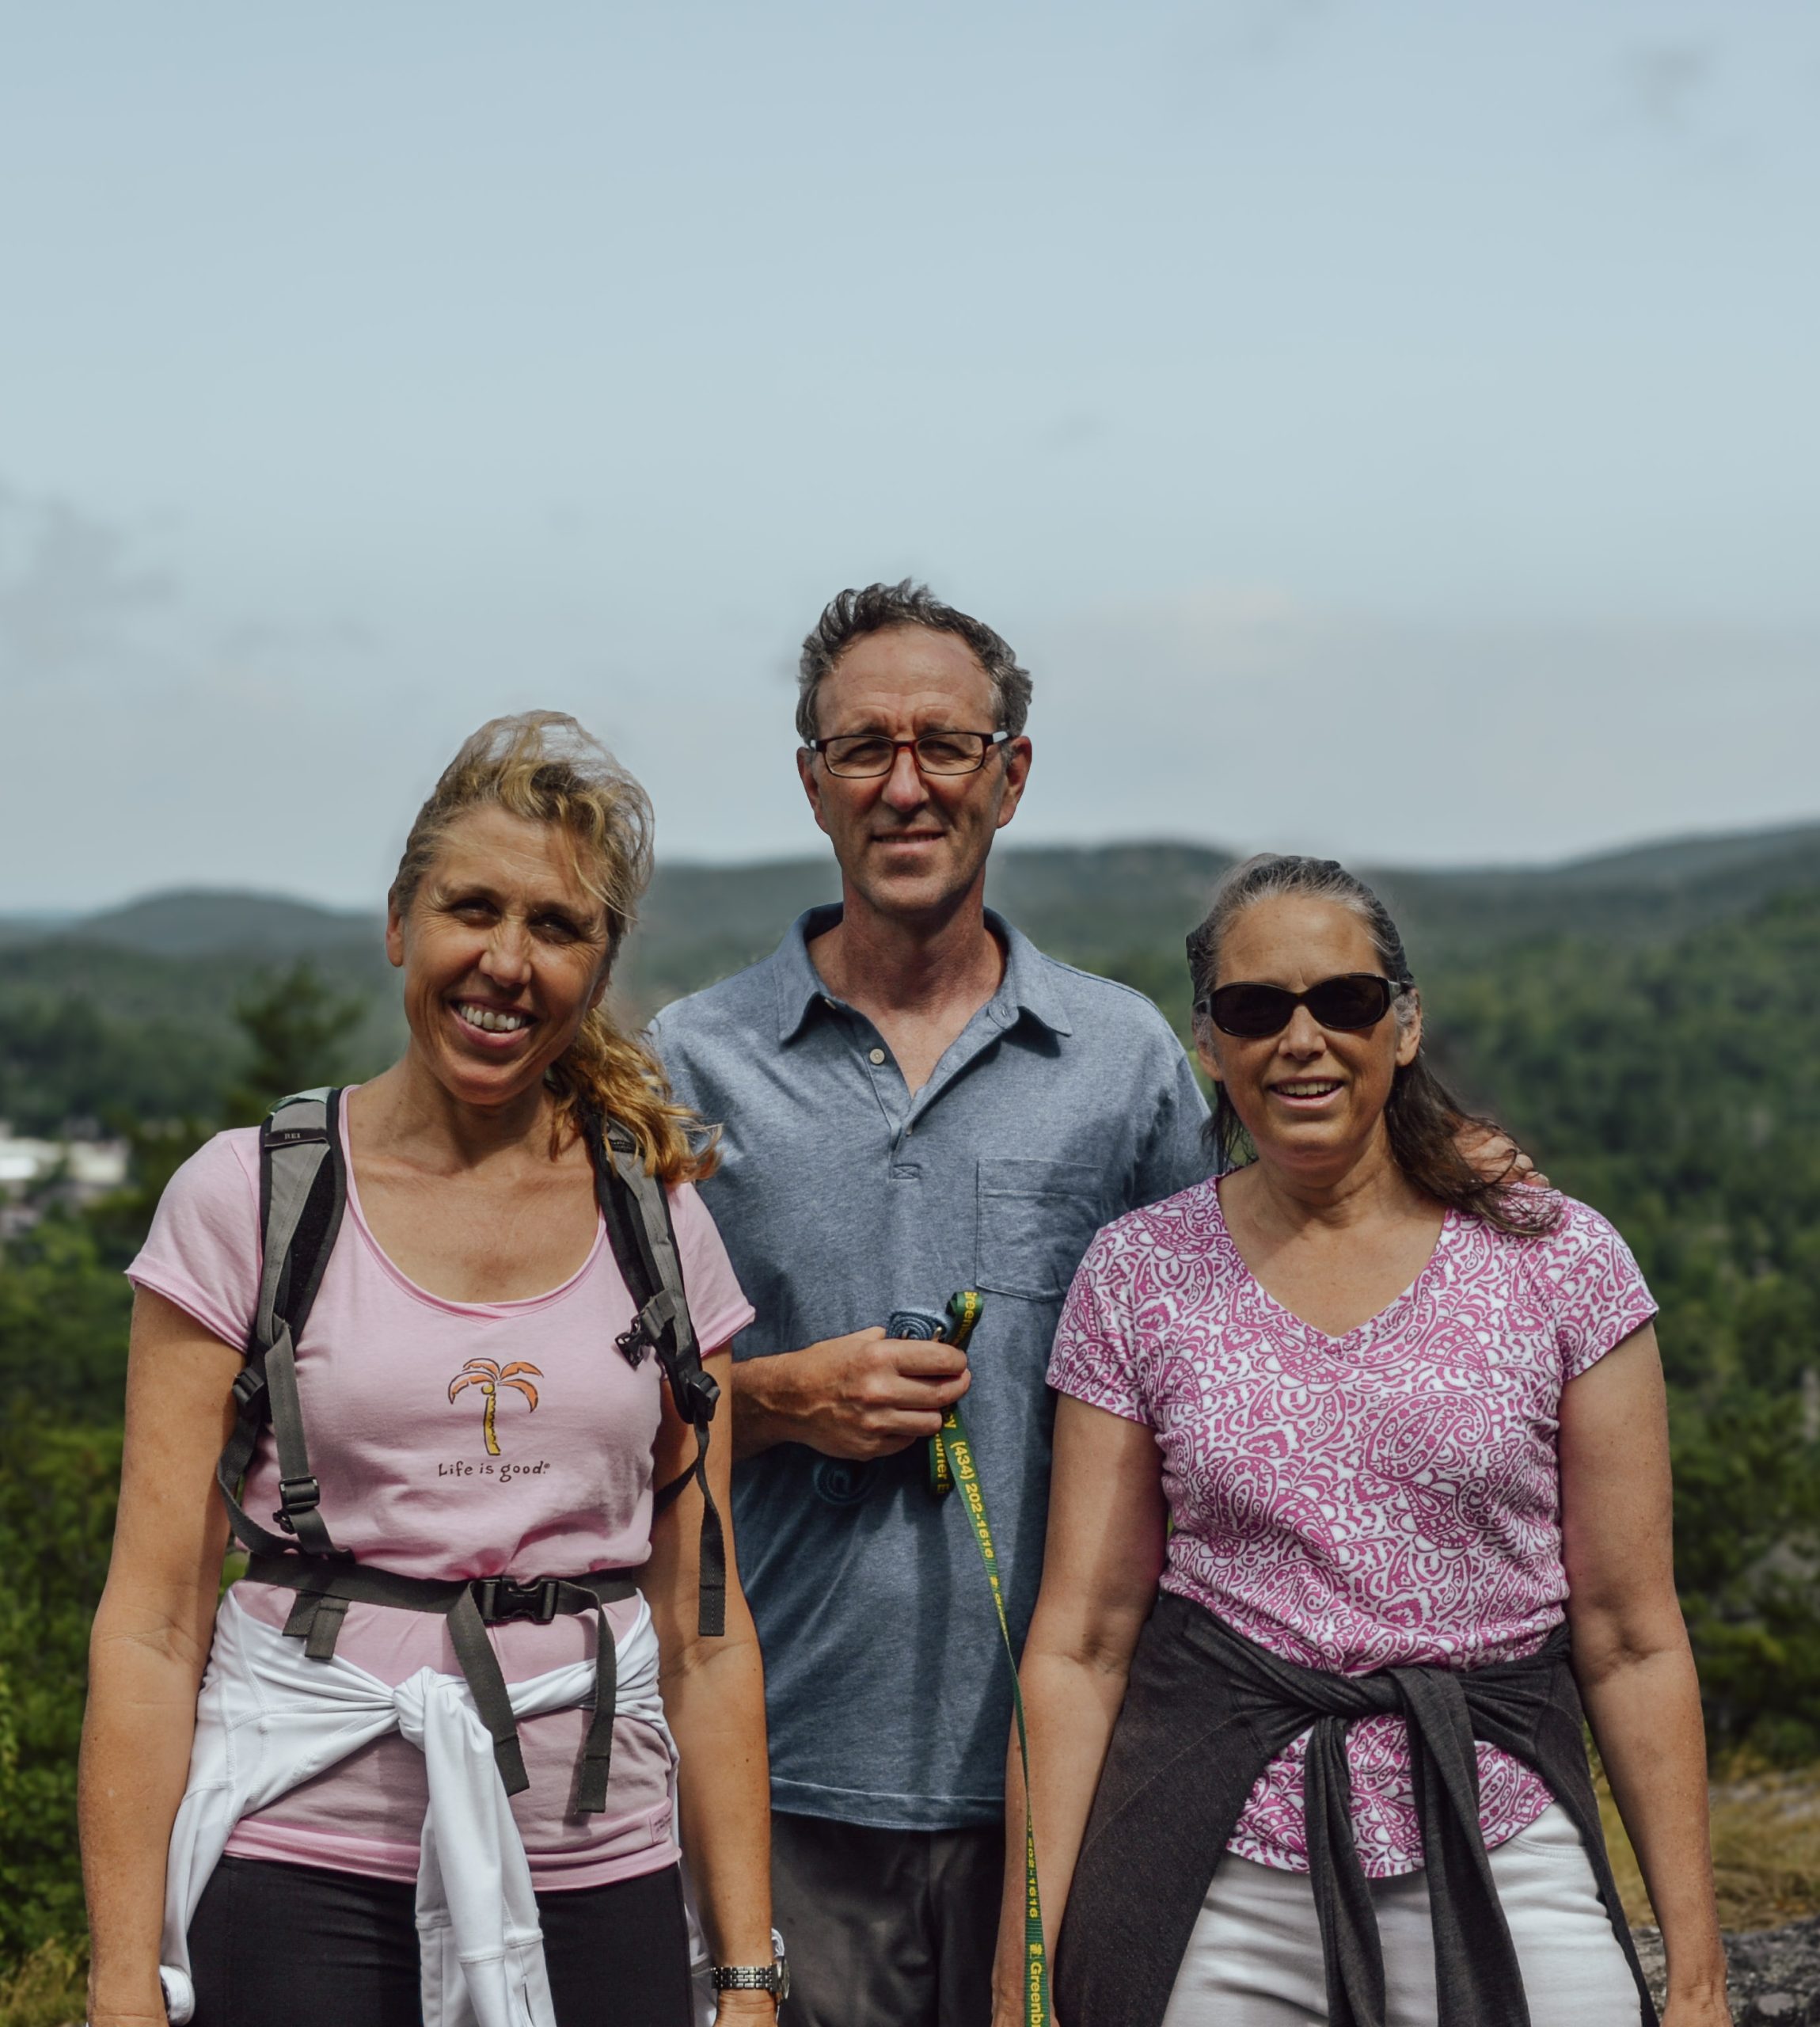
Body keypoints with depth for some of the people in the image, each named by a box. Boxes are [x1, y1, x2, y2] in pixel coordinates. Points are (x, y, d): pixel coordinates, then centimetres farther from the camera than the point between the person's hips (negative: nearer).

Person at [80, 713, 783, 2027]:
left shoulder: (662, 1222, 5)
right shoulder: (247, 1199, -2)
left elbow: (705, 1633, 7)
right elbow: (152, 1626, -4)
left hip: (600, 1869, 2)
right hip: (304, 1875, -2)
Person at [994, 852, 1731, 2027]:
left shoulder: (1560, 1261, -1)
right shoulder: (1138, 1276, 2)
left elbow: (1632, 1640, 1)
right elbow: (1080, 1641, 1)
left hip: (1500, 1869, 0)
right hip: (1214, 1880, 1)